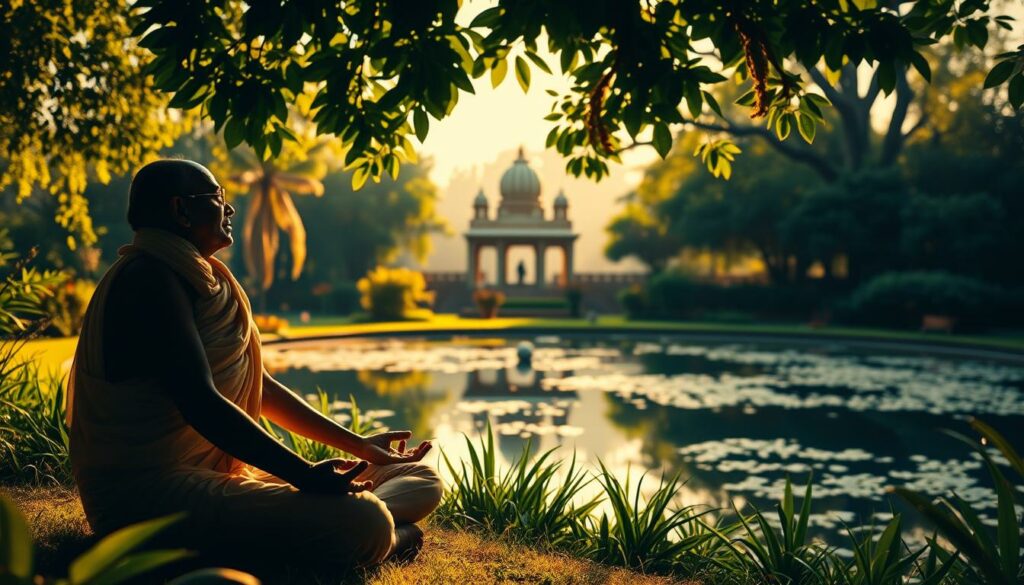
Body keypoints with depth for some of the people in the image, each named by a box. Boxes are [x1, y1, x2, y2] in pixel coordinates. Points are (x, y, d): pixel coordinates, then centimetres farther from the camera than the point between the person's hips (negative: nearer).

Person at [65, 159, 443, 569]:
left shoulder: (197, 280, 20)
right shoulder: (152, 278, -13)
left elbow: (257, 386, 22)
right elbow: (200, 404, -24)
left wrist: (357, 445, 19)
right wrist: (304, 474, -27)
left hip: (217, 474, 11)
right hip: (152, 491, -11)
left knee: (423, 481, 5)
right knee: (364, 524, -33)